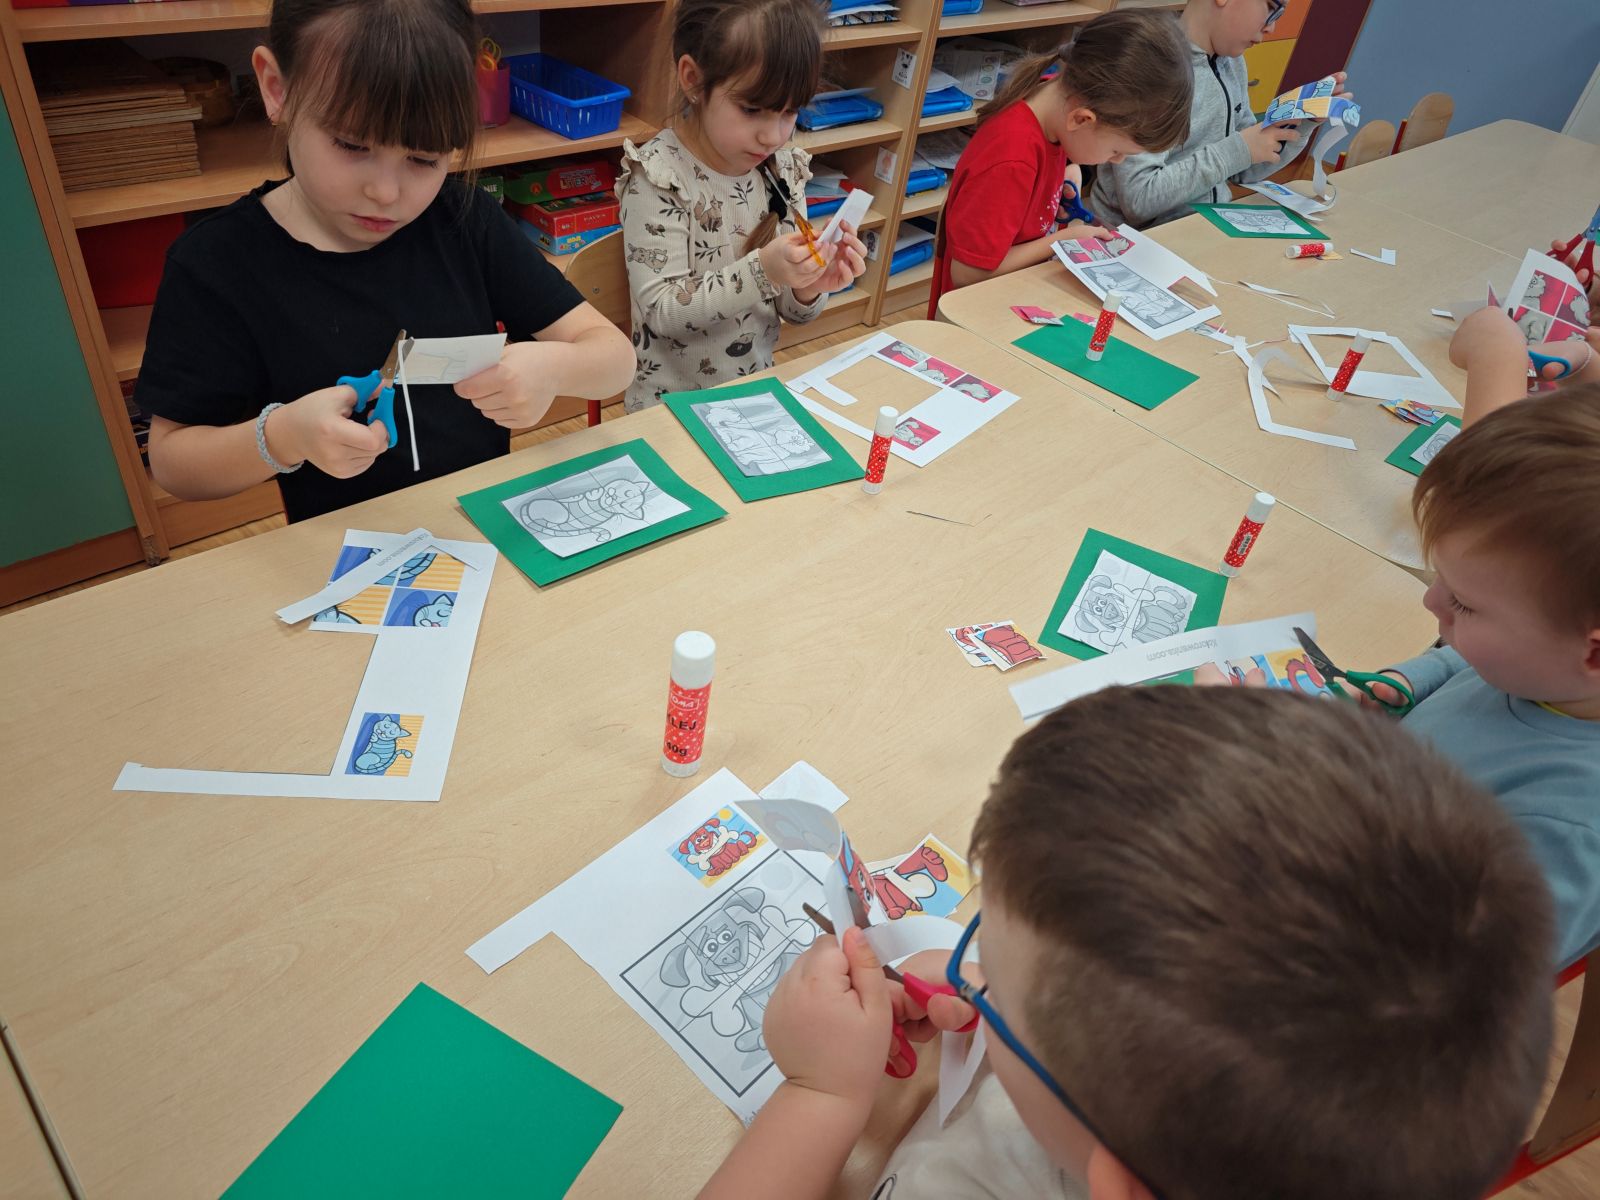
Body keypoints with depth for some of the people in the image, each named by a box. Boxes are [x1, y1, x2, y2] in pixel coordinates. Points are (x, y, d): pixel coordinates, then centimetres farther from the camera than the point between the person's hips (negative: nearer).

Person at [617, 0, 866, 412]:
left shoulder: (783, 168, 1)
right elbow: (661, 311, -19)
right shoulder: (657, 176, -14)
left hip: (756, 391, 4)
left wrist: (809, 287, -15)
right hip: (672, 406, -4)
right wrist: (761, 271, -28)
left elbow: (791, 312, 6)